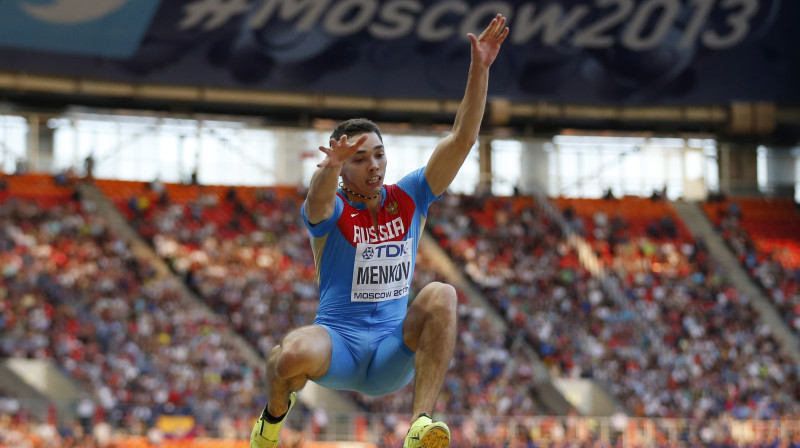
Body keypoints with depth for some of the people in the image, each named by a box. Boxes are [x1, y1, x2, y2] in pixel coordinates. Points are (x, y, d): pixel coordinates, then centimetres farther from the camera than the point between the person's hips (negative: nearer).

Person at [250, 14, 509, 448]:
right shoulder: (330, 209, -4)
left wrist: (479, 69, -14)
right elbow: (319, 200, -31)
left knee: (441, 296, -28)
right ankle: (275, 412, 2)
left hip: (393, 355, 2)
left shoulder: (409, 199, 6)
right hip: (338, 345, -2)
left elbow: (462, 139, -2)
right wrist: (331, 167, -54)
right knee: (293, 354, -37)